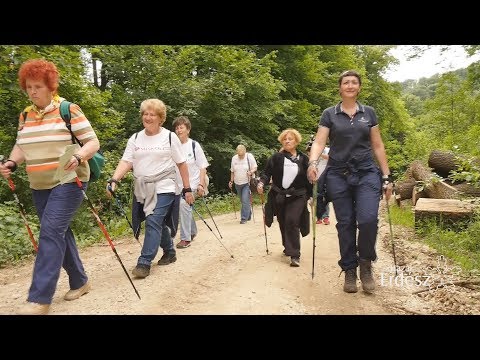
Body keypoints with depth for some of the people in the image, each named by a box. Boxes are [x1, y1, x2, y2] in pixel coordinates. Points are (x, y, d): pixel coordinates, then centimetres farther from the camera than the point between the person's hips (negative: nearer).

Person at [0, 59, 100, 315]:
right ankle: (80, 281, 26)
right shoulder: (25, 115, 12)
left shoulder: (69, 109, -7)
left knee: (50, 232, -15)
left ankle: (39, 299, -11)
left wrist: (78, 157, -29)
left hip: (68, 182, -7)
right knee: (59, 233, 11)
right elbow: (21, 145, 16)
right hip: (39, 186, 7)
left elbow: (93, 142, -10)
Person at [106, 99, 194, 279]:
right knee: (159, 223, 14)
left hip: (163, 188, -4)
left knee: (153, 222, -14)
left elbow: (181, 164, 0)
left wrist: (187, 189, -1)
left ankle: (144, 263, -9)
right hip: (142, 189, 4)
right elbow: (126, 162, -3)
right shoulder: (135, 138, 6)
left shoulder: (170, 137, -1)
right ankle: (169, 252, 34)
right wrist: (114, 180, -20)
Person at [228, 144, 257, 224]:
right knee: (243, 201, 12)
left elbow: (255, 167, -3)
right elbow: (232, 171, 13)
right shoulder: (234, 158, 4)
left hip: (247, 182, -5)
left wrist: (251, 172, -23)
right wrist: (231, 181, 10)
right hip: (237, 183, 5)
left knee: (245, 200, -12)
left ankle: (244, 218, -7)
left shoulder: (249, 156, -7)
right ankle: (248, 215, 27)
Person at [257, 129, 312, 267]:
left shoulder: (303, 159, 2)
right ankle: (288, 247, 34)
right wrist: (261, 183, -24)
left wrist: (311, 196, 5)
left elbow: (308, 179, 6)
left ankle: (294, 255, -9)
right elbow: (267, 173, -5)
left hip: (297, 196, -2)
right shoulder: (276, 157, 0)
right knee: (283, 224, 11)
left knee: (292, 221, -16)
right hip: (279, 197, 2)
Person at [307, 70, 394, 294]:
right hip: (338, 175, 0)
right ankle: (349, 271, 17)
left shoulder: (369, 112, 11)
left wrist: (387, 177, 6)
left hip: (366, 173, 1)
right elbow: (319, 142, -4)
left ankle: (365, 263, 9)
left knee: (368, 219, -16)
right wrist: (313, 162, -25)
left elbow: (378, 146, 11)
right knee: (345, 223, 2)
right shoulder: (329, 114, 6)